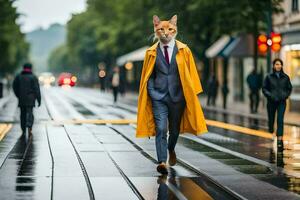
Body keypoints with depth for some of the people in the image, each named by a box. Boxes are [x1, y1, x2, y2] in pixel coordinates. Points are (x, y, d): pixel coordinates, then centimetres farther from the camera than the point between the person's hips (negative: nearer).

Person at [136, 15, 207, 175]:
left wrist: (191, 93, 1)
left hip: (177, 96, 1)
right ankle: (162, 162, -15)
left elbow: (190, 73, 3)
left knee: (175, 128, 15)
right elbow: (148, 75, 8)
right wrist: (151, 92, -3)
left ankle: (171, 150, 44)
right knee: (160, 129, -13)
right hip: (158, 96, -1)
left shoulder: (183, 50, -1)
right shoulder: (151, 52, 1)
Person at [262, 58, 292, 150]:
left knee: (280, 120, -12)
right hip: (271, 102, 0)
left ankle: (279, 140, -17)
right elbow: (264, 88, 2)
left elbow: (289, 88, 14)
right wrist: (269, 95, -13)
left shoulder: (285, 77, 4)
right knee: (271, 119, 8)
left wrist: (286, 95, -2)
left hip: (281, 102, 0)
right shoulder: (269, 76, 0)